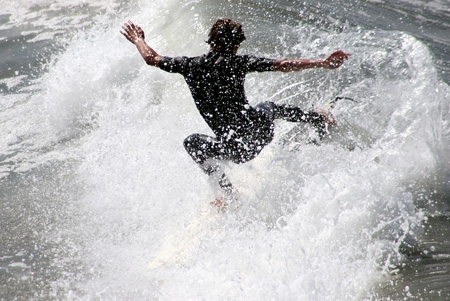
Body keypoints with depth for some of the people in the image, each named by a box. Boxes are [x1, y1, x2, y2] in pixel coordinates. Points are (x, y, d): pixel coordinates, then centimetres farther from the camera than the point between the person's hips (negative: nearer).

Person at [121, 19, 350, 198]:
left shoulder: (190, 65, -1)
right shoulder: (236, 62, -5)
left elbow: (152, 59, 11)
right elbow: (282, 65, -11)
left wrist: (138, 40, 32)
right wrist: (324, 63, -7)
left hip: (237, 148, -2)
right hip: (261, 130, 2)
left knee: (192, 142, 24)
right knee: (267, 107, 36)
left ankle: (229, 194, 16)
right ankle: (322, 121, 53)